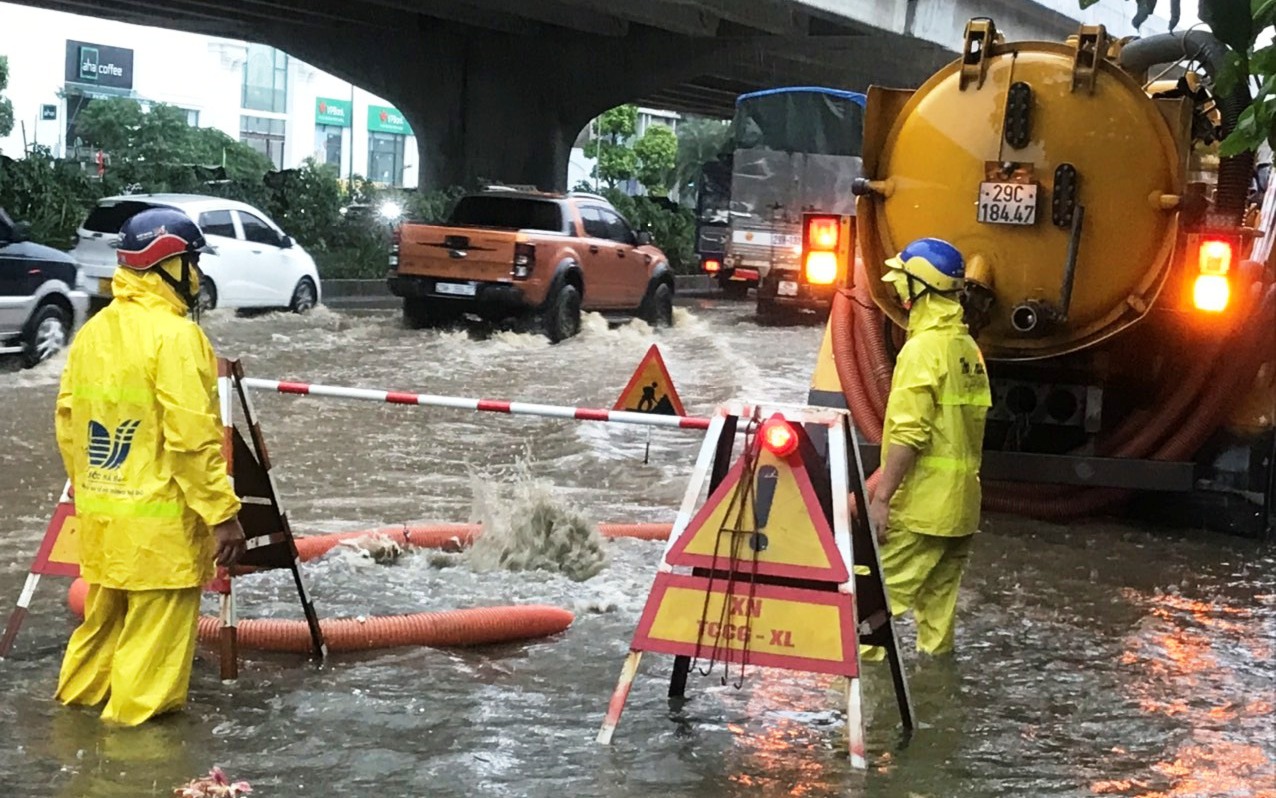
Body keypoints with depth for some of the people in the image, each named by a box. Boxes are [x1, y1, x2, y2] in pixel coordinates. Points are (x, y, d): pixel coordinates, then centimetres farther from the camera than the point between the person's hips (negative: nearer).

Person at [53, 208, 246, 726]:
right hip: (160, 521, -8)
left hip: (101, 514, 8)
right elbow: (192, 437, -22)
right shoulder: (174, 336, -18)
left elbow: (67, 424, 12)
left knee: (105, 613, 23)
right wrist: (222, 513, -17)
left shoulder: (92, 332, 7)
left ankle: (81, 695, 36)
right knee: (155, 629, 3)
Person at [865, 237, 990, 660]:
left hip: (919, 506, -9)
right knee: (938, 598, 13)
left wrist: (881, 497, -18)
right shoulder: (968, 348, 13)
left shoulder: (923, 348, -14)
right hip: (958, 505, 9)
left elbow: (908, 434, -20)